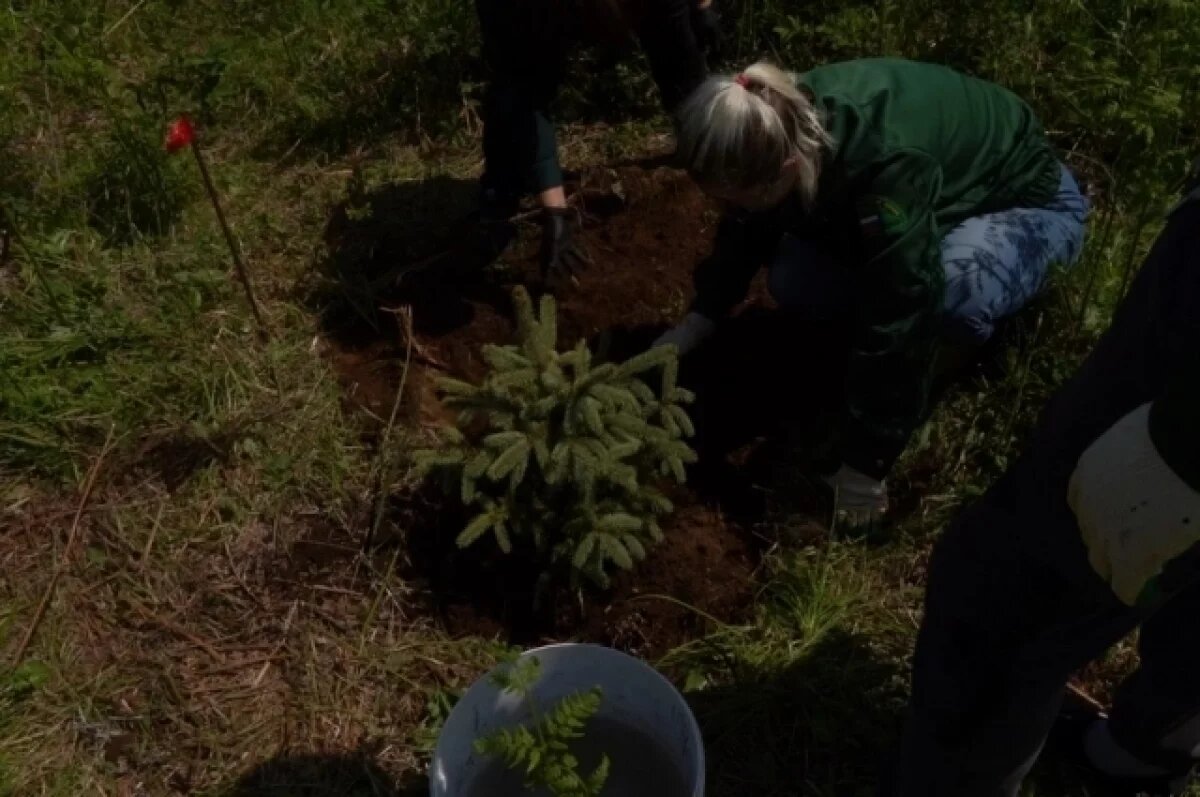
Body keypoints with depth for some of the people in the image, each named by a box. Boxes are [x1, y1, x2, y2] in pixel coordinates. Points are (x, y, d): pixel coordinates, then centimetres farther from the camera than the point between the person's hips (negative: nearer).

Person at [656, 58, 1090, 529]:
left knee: (947, 293, -39)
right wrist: (694, 325, -7)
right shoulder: (789, 126, -22)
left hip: (1030, 200, -6)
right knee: (793, 282, -14)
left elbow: (896, 324, -39)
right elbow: (749, 229, -2)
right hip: (949, 189, 6)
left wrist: (864, 468, -30)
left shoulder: (887, 172, -44)